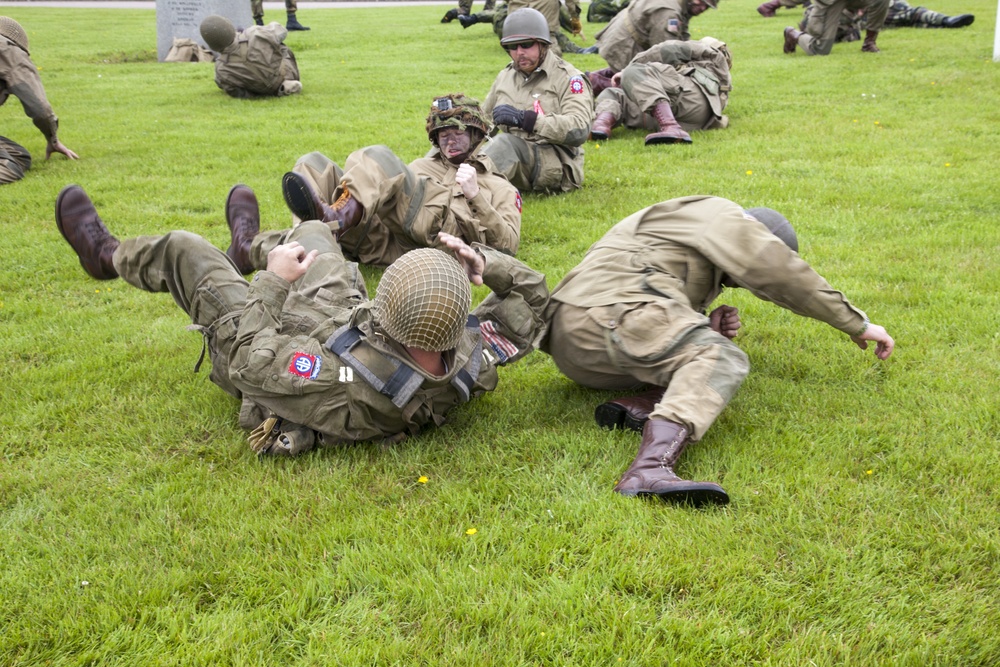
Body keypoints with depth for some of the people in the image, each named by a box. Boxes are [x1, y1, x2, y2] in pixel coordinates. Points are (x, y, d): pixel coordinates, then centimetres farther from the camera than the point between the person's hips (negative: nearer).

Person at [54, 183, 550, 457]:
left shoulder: (342, 384, -52)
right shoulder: (474, 363, -36)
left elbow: (248, 358, -34)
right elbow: (529, 296, -18)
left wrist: (273, 282, -22)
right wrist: (486, 263, -35)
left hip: (260, 346, -5)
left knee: (183, 249, 9)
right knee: (312, 231, 23)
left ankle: (109, 256, 44)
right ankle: (248, 249, 60)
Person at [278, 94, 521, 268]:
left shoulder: (499, 187, 27)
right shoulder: (422, 165, 42)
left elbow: (508, 244, 9)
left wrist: (475, 196, 0)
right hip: (380, 241, 5)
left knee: (378, 157, -24)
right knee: (312, 164, -8)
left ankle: (341, 217, -48)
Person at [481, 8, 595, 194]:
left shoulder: (567, 78, -5)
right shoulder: (505, 75, 17)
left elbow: (579, 130, -20)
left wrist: (524, 119, -28)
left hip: (556, 165, -7)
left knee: (504, 144, -34)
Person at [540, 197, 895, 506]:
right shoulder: (722, 216, 9)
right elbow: (786, 275, 1)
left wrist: (706, 327, 10)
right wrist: (857, 324, 10)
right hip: (609, 313, -10)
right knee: (724, 361, -21)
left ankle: (635, 409, -17)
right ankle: (650, 469, -47)